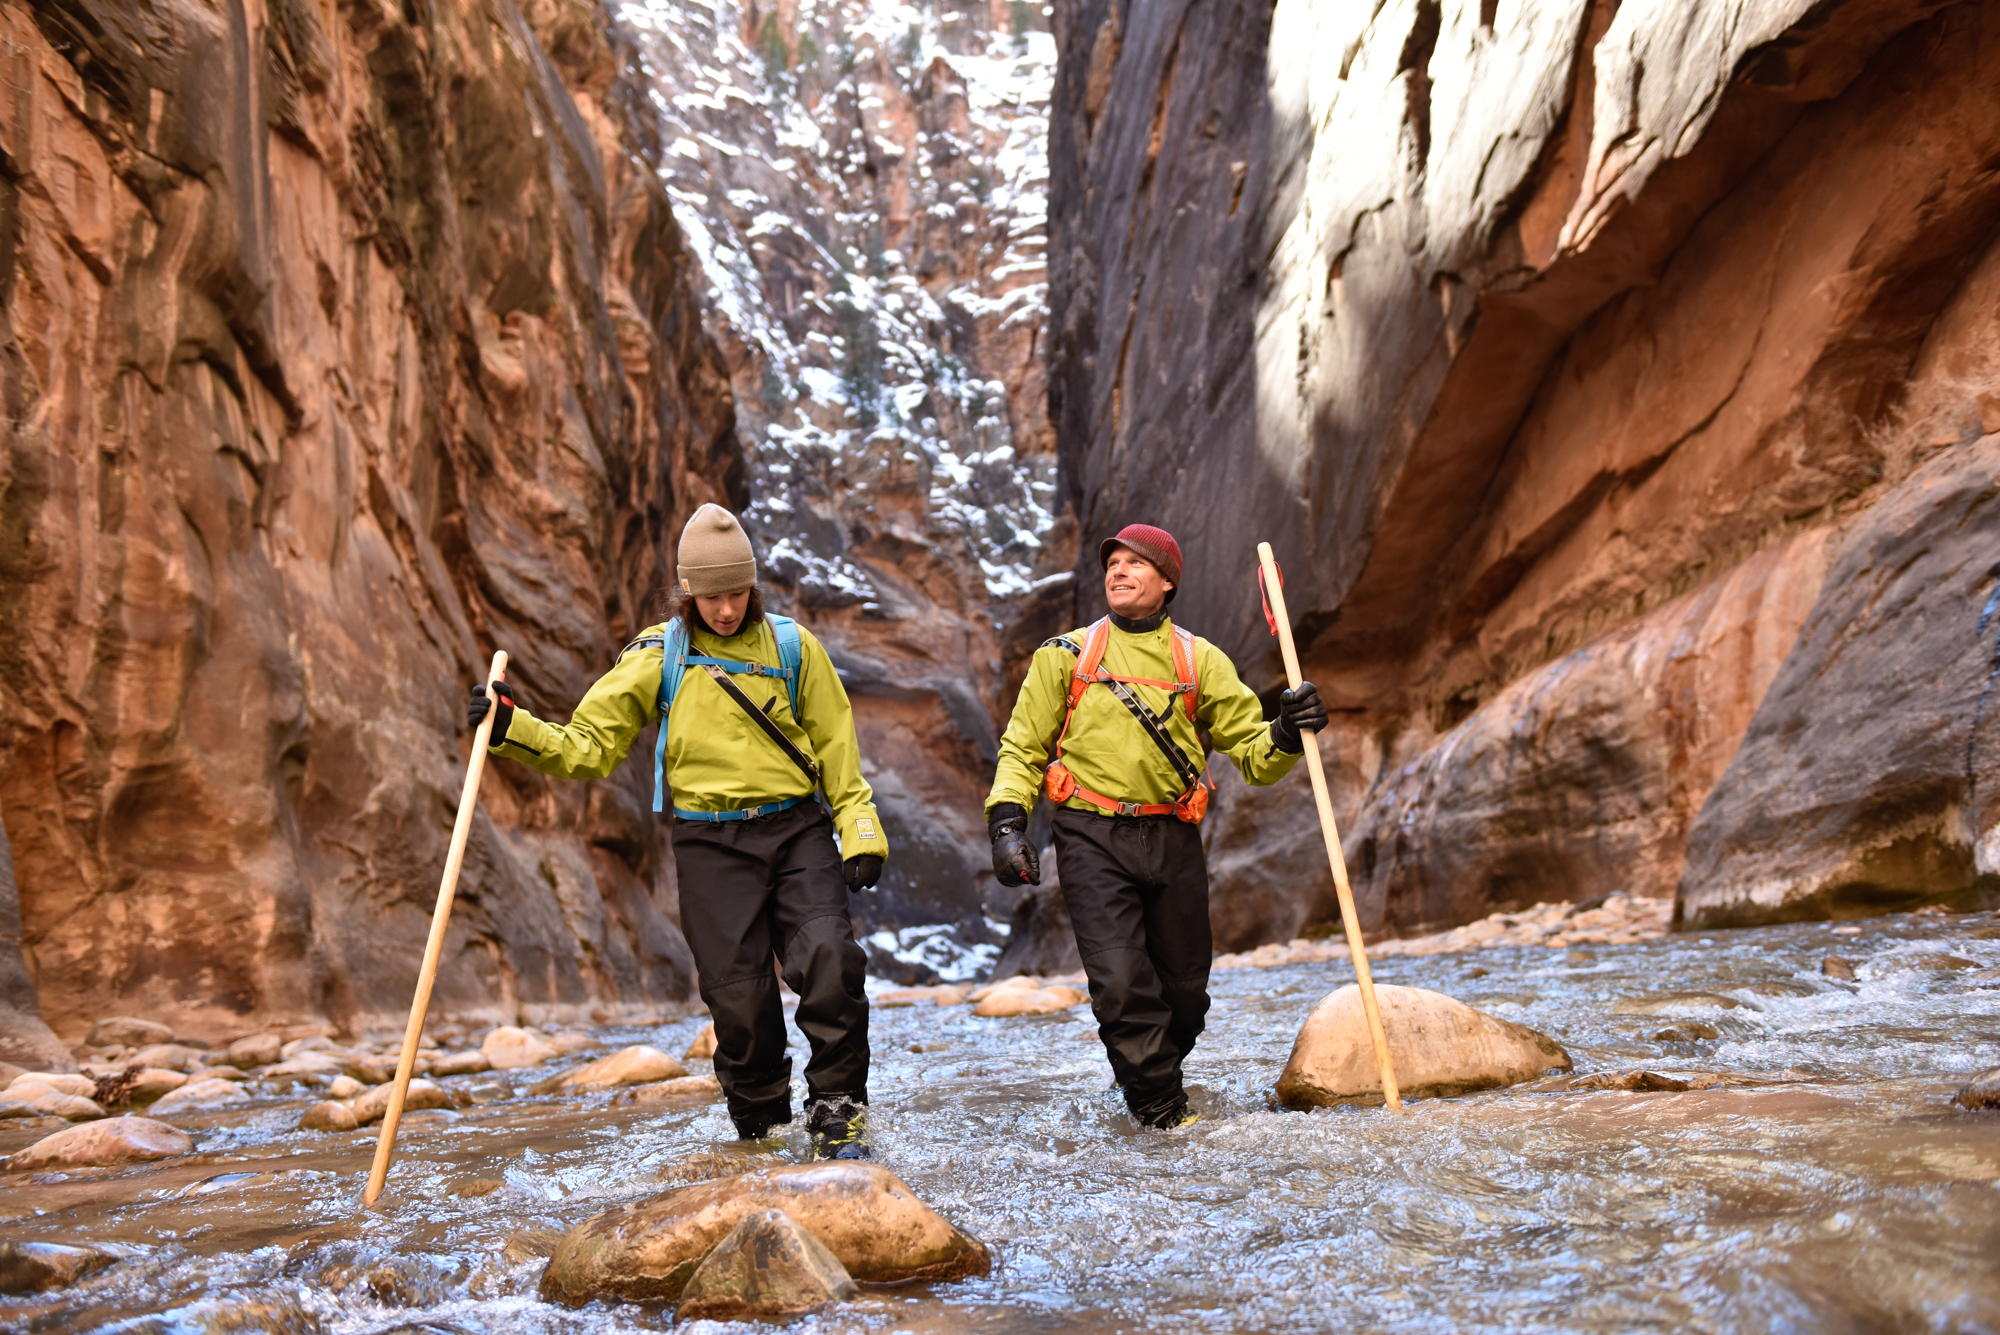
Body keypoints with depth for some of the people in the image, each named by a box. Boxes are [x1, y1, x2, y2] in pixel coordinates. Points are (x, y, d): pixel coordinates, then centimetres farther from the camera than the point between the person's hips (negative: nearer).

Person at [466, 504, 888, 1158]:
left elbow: (836, 747, 11)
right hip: (711, 845, 0)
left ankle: (837, 1111, 0)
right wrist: (513, 729, -9)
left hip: (798, 833, 0)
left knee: (828, 957, -17)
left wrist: (860, 830, 3)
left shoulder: (792, 646, 6)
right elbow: (587, 745, 6)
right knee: (737, 992, -3)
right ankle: (758, 1121, 20)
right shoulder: (657, 656, 5)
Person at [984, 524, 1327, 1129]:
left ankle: (1149, 1074, 37)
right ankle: (1161, 1106, 6)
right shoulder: (1067, 655, 8)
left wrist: (1287, 733, -13)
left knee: (1184, 987, 9)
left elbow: (1253, 753, 8)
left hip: (1174, 840, 2)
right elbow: (1024, 747, 8)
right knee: (1120, 982, -13)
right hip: (1092, 839, -2)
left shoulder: (1200, 660, 10)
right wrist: (1007, 821, -5)